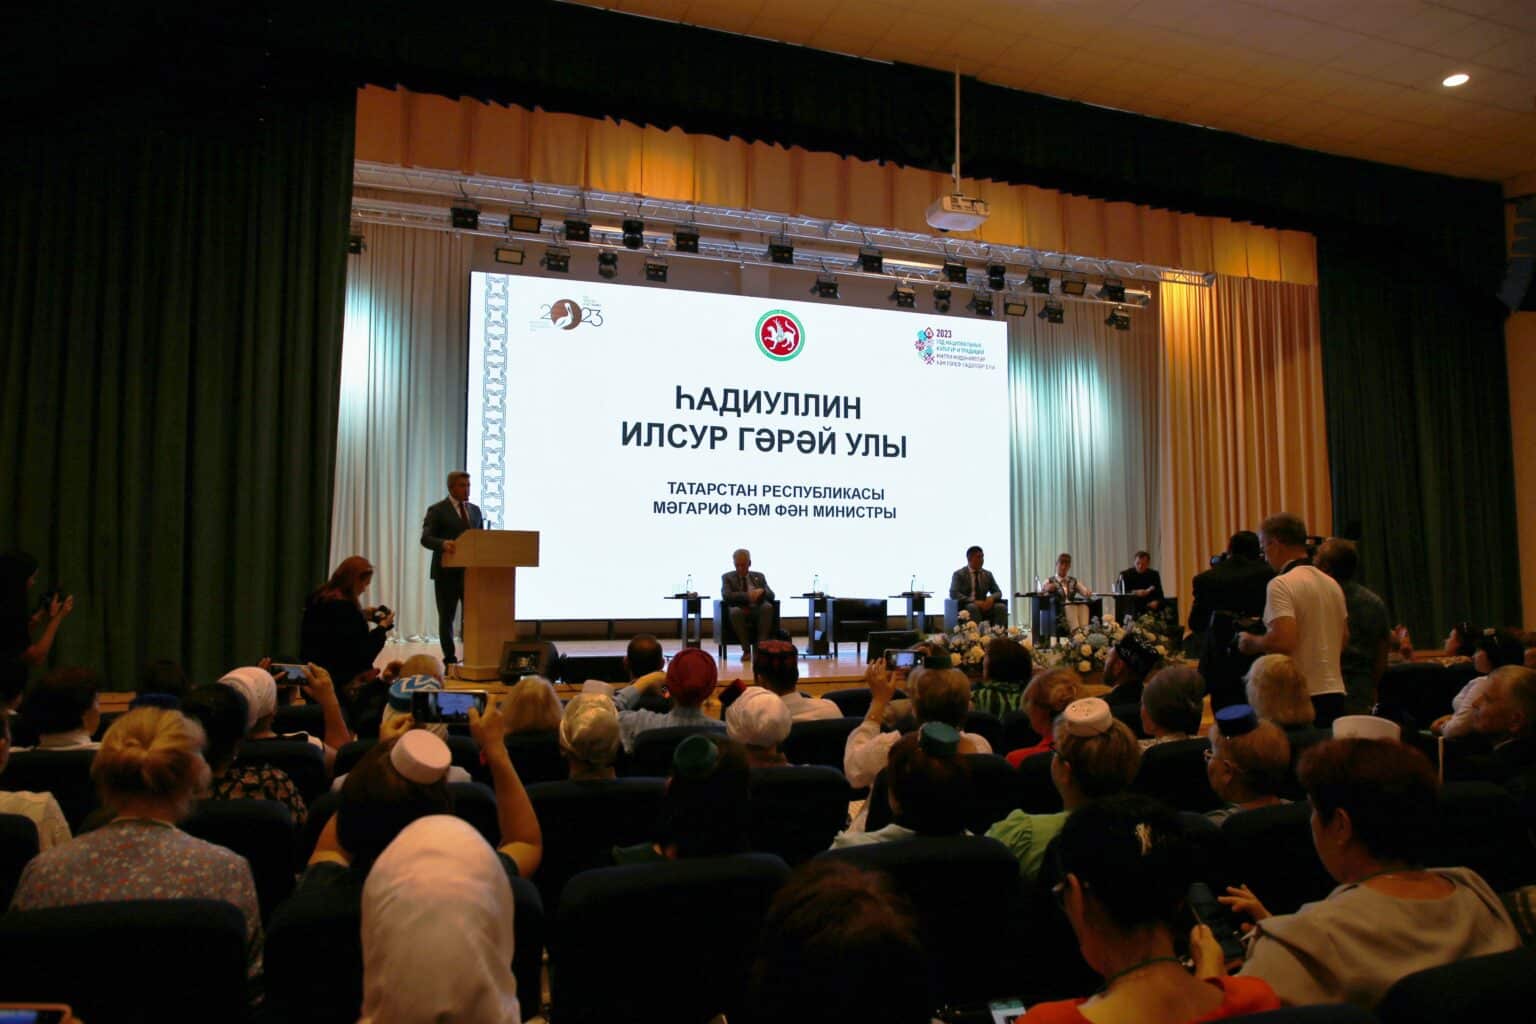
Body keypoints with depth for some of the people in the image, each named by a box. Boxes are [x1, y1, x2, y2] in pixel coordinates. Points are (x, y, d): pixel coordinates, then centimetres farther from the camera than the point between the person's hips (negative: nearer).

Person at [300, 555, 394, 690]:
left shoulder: (318, 598, 3)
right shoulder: (344, 607, -24)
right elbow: (361, 652, -21)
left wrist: (362, 615, 14)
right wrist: (383, 627, -8)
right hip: (337, 676, -9)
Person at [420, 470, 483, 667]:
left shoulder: (475, 510, 15)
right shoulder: (437, 510, -2)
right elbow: (425, 538, -12)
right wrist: (443, 544, -31)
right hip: (447, 572, -4)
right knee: (446, 617, 5)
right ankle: (450, 660, 12)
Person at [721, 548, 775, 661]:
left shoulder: (759, 576, 21)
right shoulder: (727, 577, 13)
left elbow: (771, 596, 10)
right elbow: (726, 596, -6)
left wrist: (762, 591, -14)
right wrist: (747, 595, -21)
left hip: (758, 612, 2)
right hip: (740, 613, -2)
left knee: (767, 606, -33)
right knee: (735, 611, -38)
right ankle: (746, 650, -28)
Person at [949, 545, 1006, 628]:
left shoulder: (988, 574, 15)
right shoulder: (959, 574, 0)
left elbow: (998, 592, 13)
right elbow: (954, 594, -12)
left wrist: (991, 598, -13)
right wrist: (973, 601, -24)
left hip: (984, 606, 4)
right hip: (965, 607, -4)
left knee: (1001, 607, -24)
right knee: (973, 607, -37)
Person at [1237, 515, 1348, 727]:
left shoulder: (1281, 584, -13)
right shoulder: (1331, 583, 12)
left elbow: (1283, 640, -23)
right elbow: (1344, 640, 19)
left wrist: (1250, 642, -6)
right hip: (1335, 692, 8)